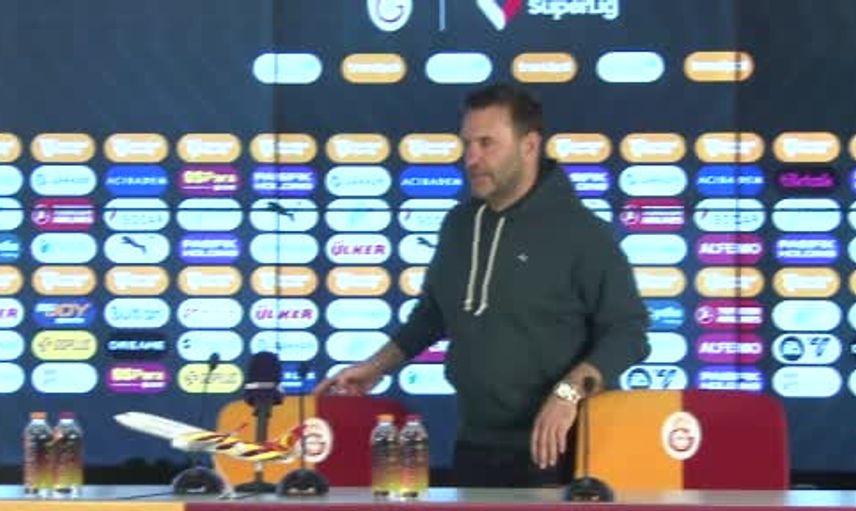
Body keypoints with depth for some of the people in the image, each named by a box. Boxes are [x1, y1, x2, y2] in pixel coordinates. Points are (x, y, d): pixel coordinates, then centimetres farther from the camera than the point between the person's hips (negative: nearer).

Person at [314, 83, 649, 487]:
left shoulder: (578, 230, -10)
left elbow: (627, 330, -13)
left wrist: (568, 392, -26)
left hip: (550, 447, -6)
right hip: (474, 446, 6)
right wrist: (375, 368, 16)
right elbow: (432, 314, 24)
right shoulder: (459, 223, 10)